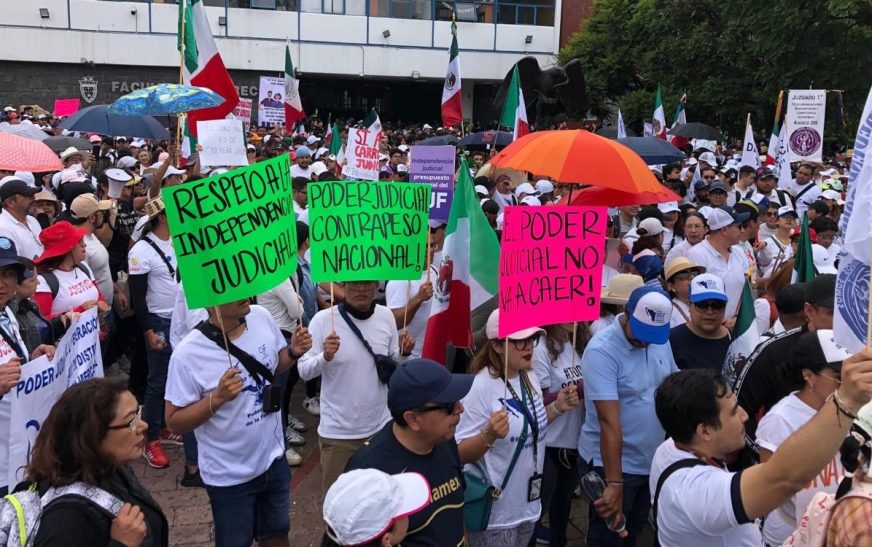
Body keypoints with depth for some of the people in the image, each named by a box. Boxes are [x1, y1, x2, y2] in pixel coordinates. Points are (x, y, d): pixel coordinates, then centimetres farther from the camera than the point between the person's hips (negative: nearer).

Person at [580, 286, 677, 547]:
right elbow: (609, 421, -27)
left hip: (653, 461, 6)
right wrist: (614, 483, -29)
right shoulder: (602, 351, -23)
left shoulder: (661, 342, -1)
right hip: (612, 463, -6)